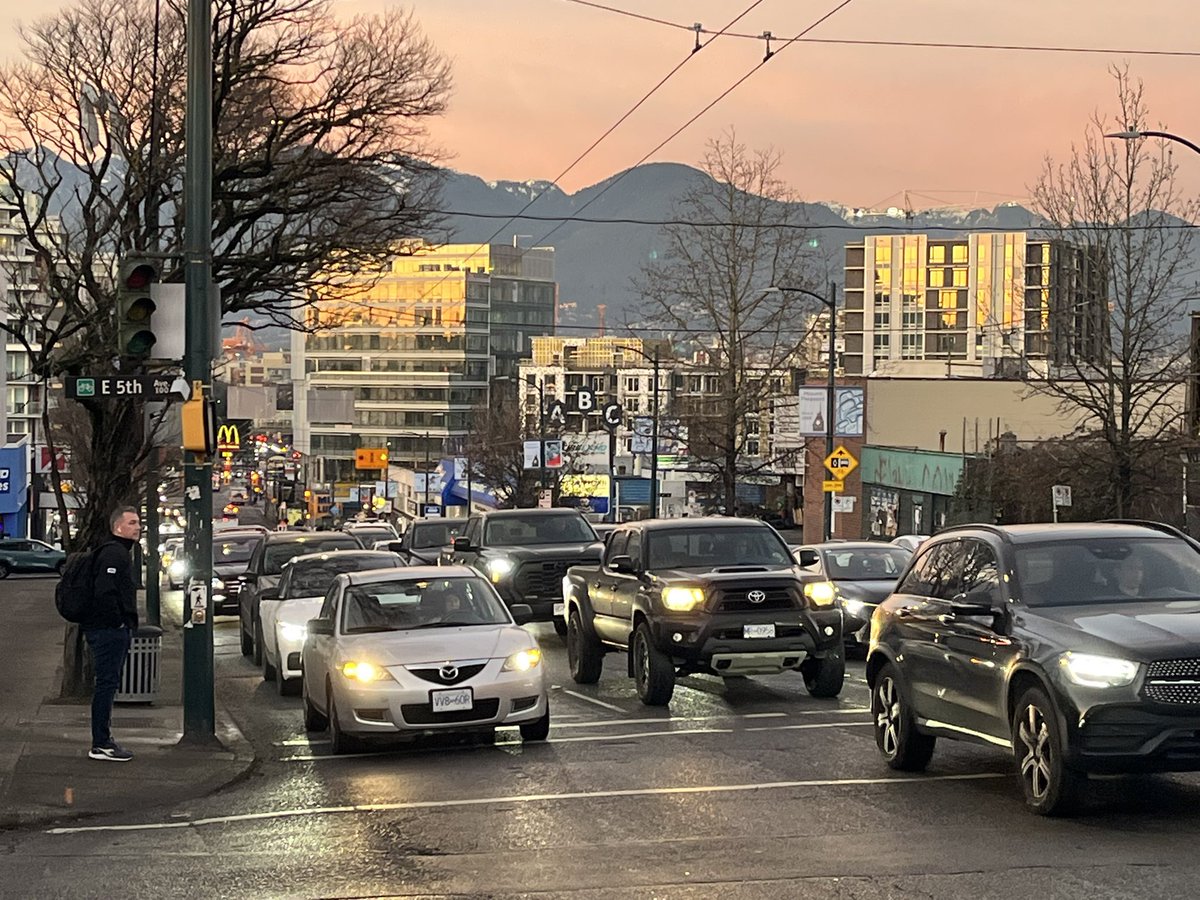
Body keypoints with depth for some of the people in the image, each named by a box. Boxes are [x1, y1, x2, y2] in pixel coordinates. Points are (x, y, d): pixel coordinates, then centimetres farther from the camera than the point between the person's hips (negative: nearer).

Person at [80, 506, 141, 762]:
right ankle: (101, 745, -5)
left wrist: (128, 625, 19)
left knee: (108, 685, 14)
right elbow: (104, 592, -27)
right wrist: (118, 623, -20)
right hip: (109, 630, -11)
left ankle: (104, 740, 21)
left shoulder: (121, 552, 19)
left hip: (115, 629, 11)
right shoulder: (114, 553, -16)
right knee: (107, 685, -8)